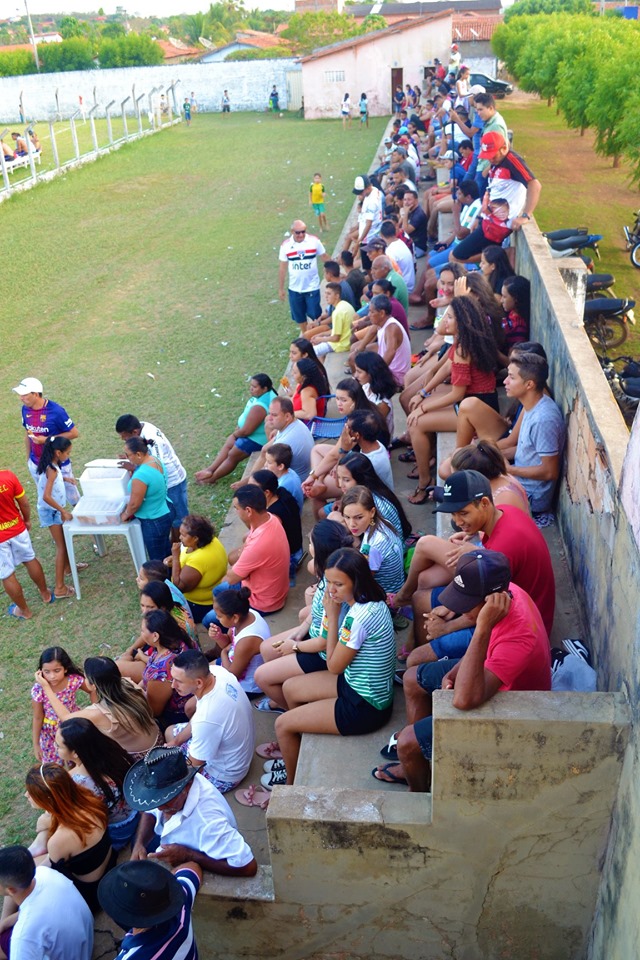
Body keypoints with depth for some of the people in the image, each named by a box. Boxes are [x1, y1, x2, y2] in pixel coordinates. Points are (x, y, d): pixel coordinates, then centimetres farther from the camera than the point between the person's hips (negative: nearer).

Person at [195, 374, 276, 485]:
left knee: (232, 456, 7)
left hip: (256, 439, -10)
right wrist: (239, 428, 6)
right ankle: (210, 469, 18)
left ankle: (212, 477, 25)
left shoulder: (259, 407, -37)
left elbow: (246, 431, -29)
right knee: (228, 444, 15)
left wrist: (235, 434, -8)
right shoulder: (268, 393, -6)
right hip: (256, 432, 10)